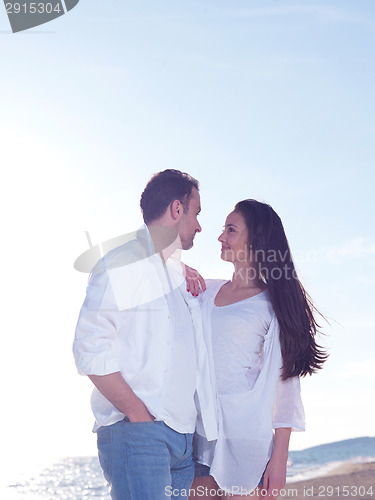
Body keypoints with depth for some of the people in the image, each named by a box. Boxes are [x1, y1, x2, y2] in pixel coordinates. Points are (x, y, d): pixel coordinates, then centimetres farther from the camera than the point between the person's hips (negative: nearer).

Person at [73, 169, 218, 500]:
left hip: (183, 436, 8)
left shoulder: (181, 274, 21)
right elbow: (91, 350, -13)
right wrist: (140, 414, -16)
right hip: (135, 433, -7)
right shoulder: (122, 265, -4)